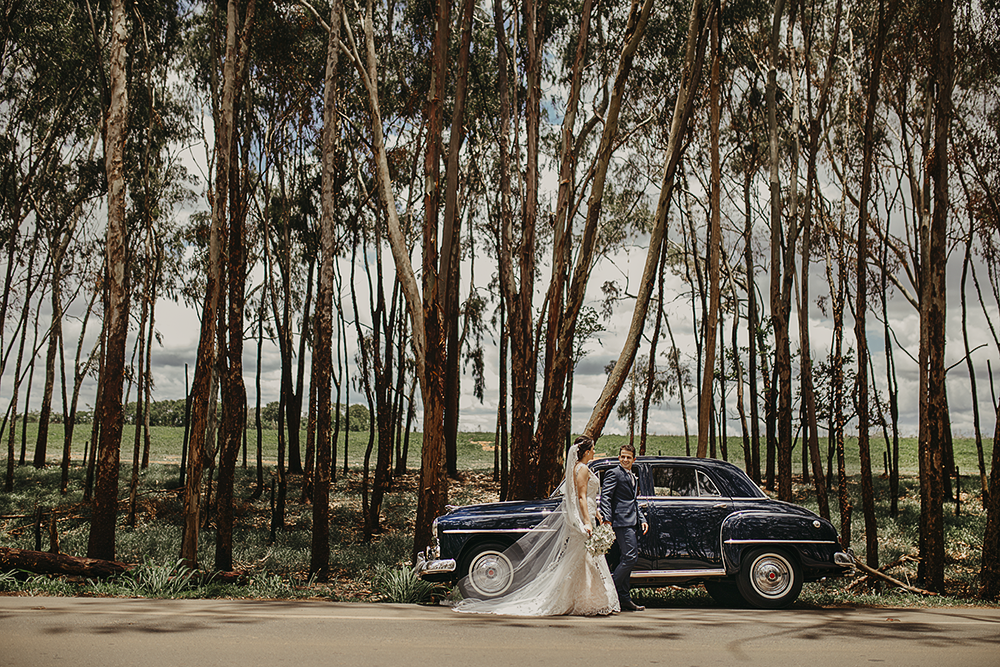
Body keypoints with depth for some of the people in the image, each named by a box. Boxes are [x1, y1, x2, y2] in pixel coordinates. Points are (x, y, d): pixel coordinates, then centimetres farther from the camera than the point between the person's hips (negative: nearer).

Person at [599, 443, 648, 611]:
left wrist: (642, 520, 15)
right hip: (622, 521, -9)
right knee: (630, 557, -15)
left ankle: (624, 599, 13)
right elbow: (605, 498, -11)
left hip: (632, 523, 9)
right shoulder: (613, 474, -3)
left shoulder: (633, 477, 24)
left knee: (627, 559, 9)